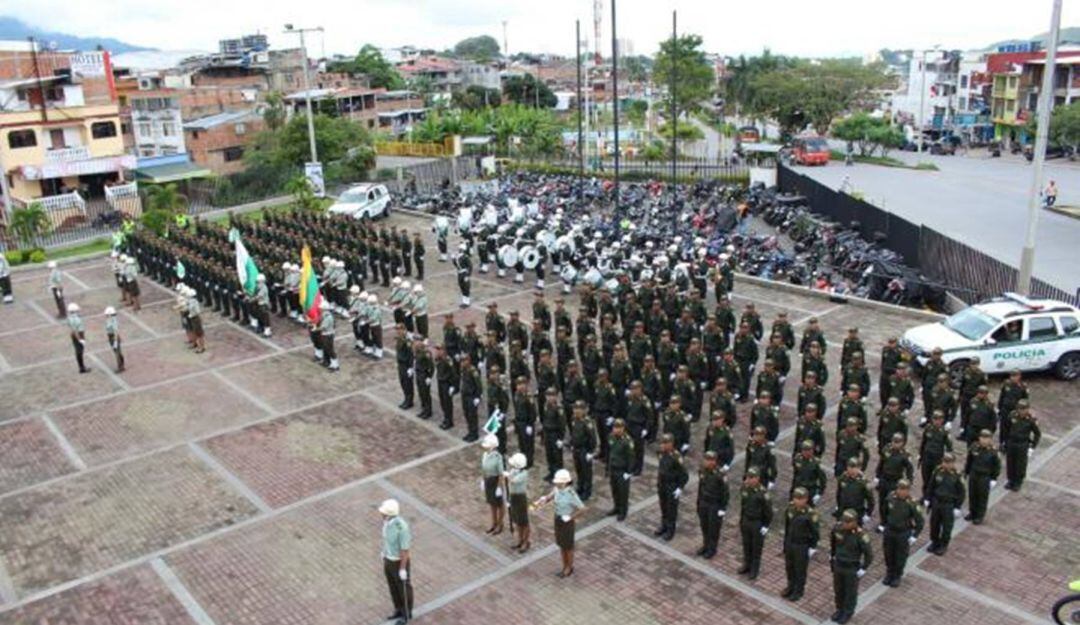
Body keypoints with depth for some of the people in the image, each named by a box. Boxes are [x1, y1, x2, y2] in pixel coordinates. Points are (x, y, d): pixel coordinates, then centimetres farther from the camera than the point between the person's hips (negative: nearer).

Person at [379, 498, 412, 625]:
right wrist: (385, 552, 20)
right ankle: (399, 610, 51)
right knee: (393, 586, 26)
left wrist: (402, 570, -17)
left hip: (400, 561, -8)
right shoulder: (387, 519, -14)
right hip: (389, 559, 8)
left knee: (403, 588, 17)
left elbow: (405, 549, -27)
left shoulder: (402, 528, -39)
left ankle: (406, 613, 43)